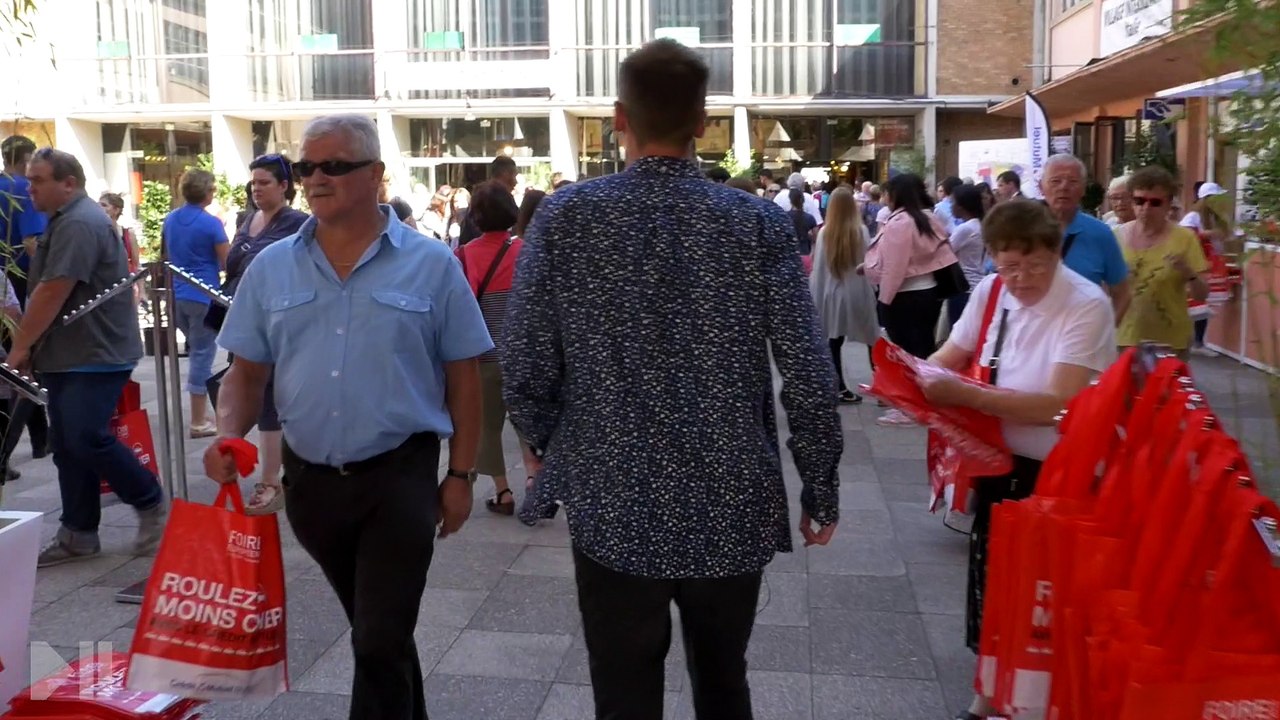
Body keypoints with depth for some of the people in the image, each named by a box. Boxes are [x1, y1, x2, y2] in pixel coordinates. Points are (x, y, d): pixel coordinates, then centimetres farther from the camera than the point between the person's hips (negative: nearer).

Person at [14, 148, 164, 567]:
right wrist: (32, 347, 18)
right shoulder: (64, 222, 18)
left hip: (96, 356, -10)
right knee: (68, 448, 9)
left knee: (87, 440, -12)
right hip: (67, 356, 10)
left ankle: (151, 504, 6)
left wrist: (19, 347, -13)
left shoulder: (80, 224, -17)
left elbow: (52, 293, -21)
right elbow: (47, 291, 23)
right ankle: (78, 535, 15)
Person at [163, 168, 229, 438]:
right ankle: (198, 422, 3)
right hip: (203, 297, -7)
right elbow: (227, 263, -10)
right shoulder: (211, 223, -13)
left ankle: (200, 413, 25)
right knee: (202, 355, -1)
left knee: (199, 351, 21)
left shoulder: (170, 220, 8)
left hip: (177, 295, 7)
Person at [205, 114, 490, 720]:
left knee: (381, 641, -4)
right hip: (308, 479, 4)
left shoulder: (431, 264, -5)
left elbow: (462, 377, -1)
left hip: (400, 475, -4)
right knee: (375, 629, 21)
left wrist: (460, 475, -3)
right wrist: (229, 435, -11)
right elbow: (247, 372, 8)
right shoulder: (271, 267, 4)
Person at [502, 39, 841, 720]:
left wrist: (547, 447, 13)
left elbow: (524, 368, -6)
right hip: (732, 508, 1)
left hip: (612, 508, -1)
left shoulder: (563, 217, -7)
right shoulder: (758, 222, -7)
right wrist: (821, 487, 5)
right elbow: (809, 375, -8)